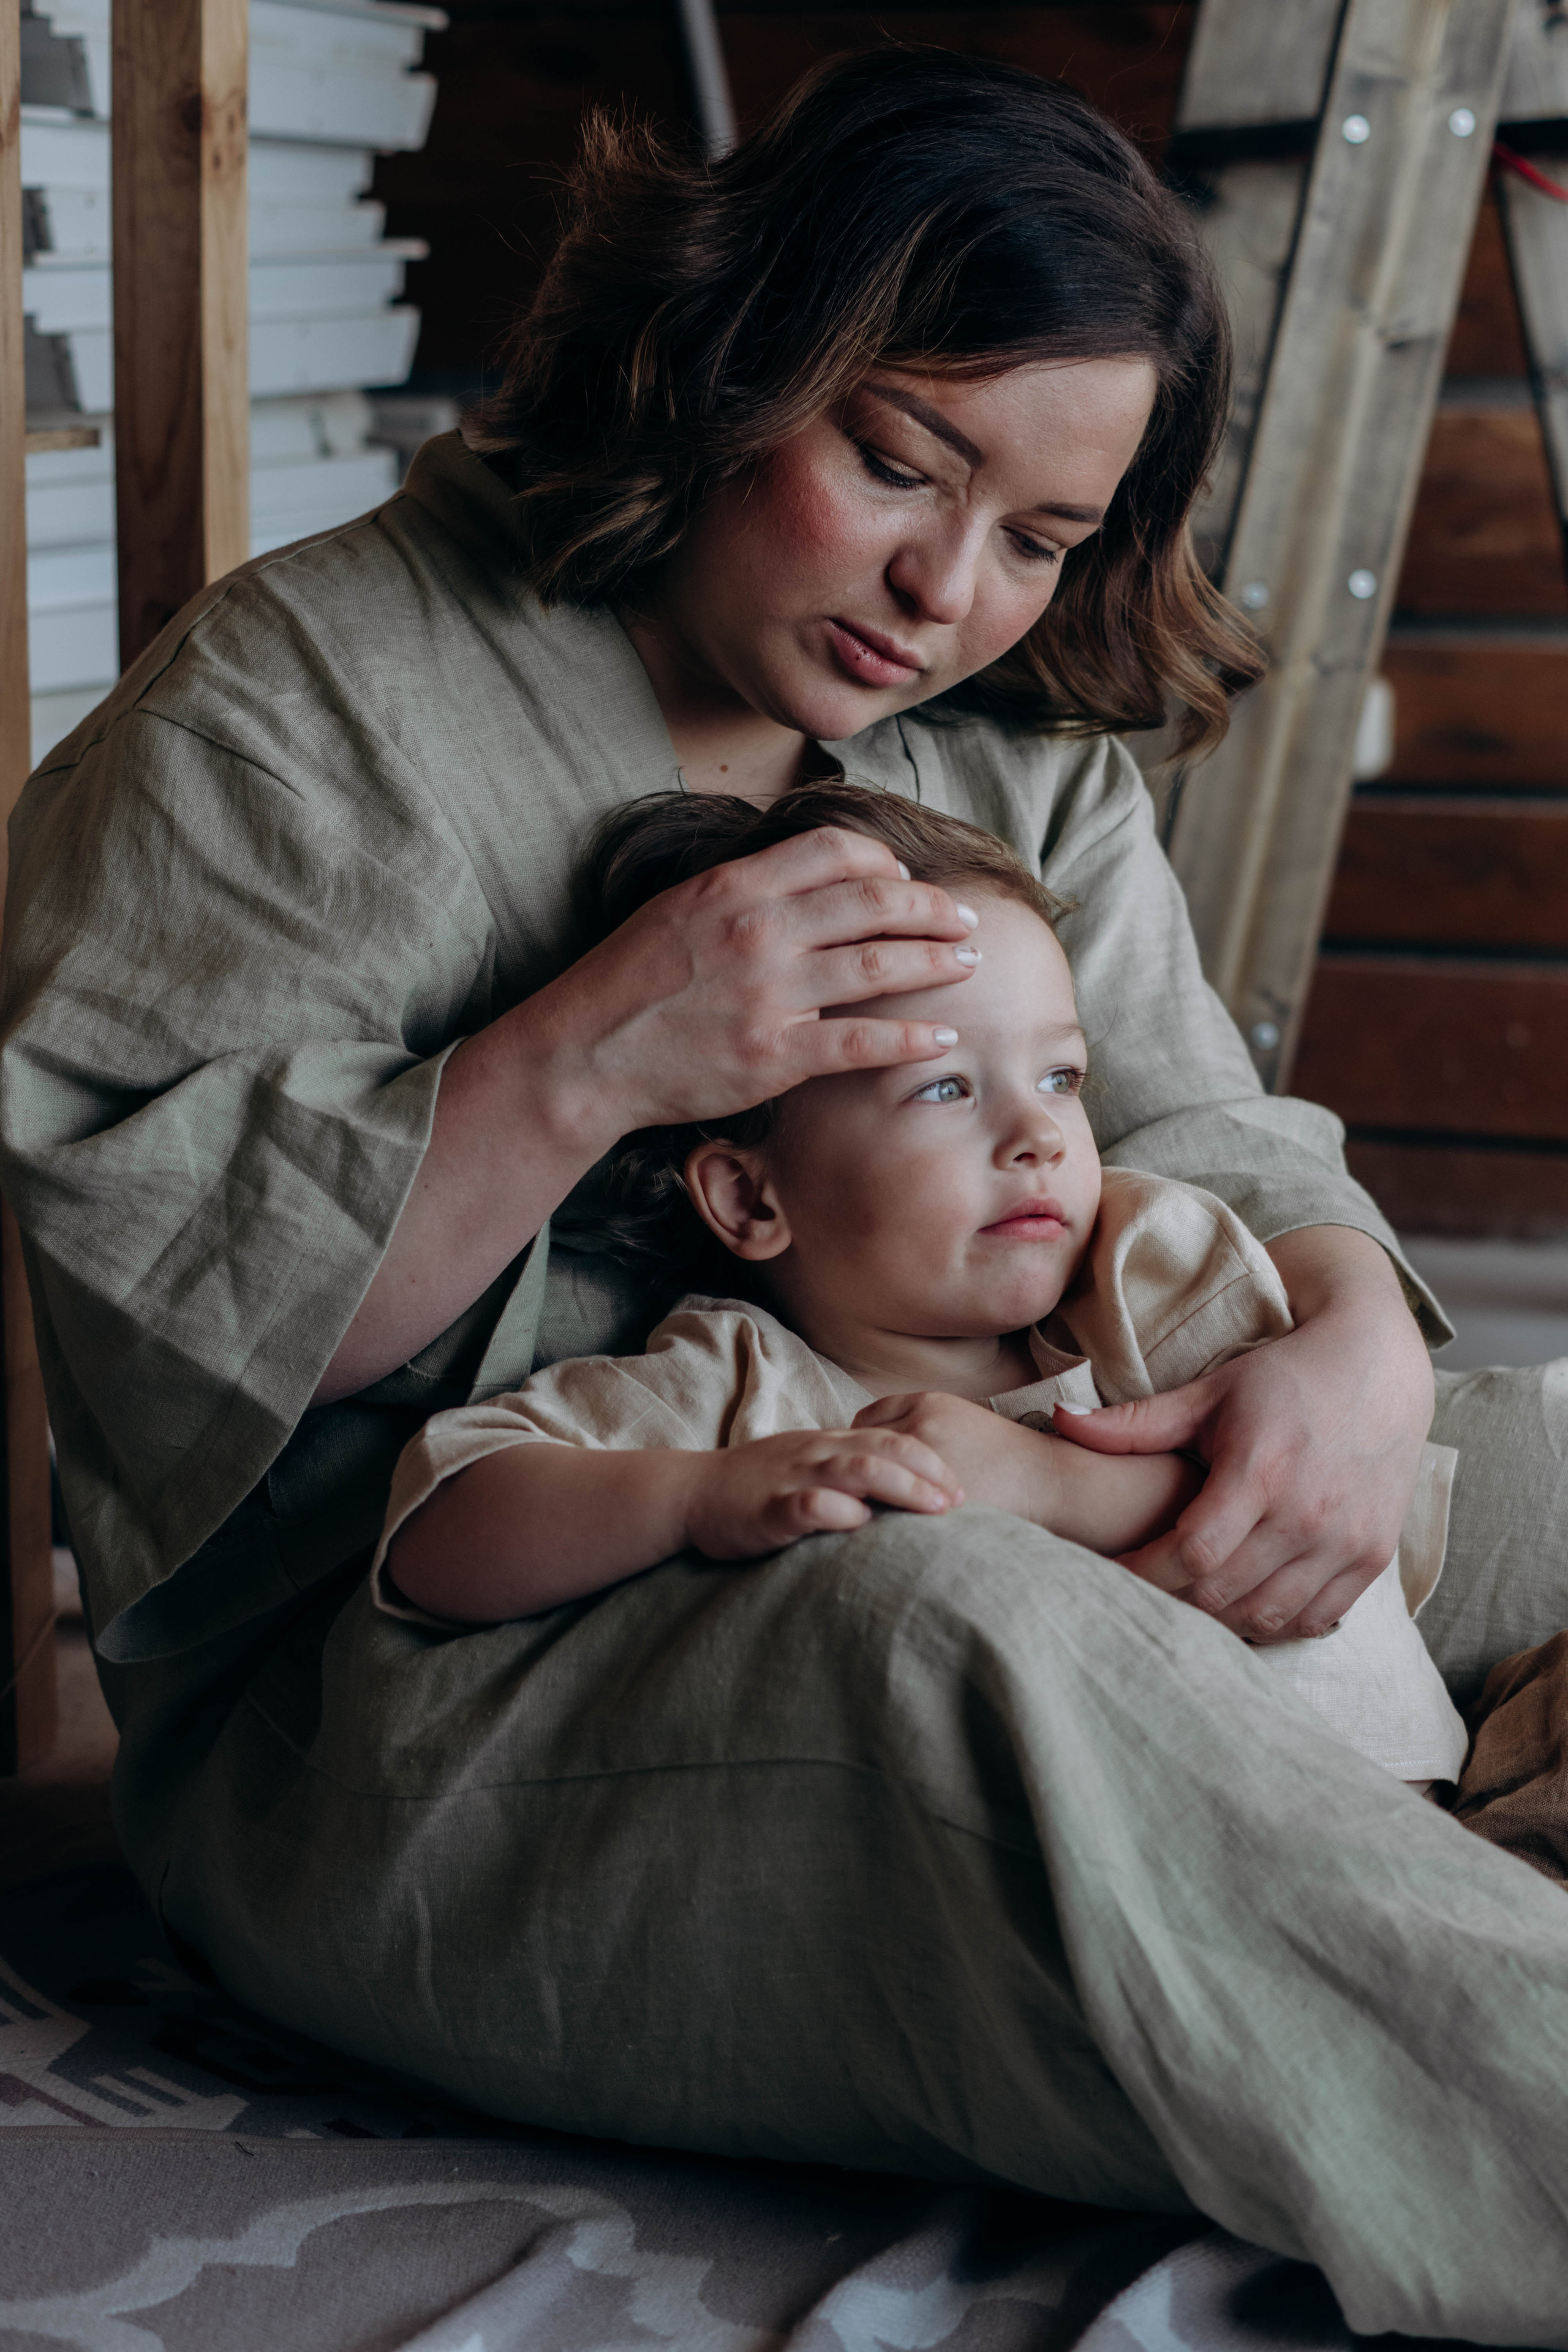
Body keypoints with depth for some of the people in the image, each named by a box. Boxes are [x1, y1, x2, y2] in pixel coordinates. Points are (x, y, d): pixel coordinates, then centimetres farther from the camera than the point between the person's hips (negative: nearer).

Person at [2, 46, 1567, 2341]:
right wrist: (584, 1062, -24)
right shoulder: (304, 691, -6)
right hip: (387, 1707, -7)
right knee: (963, 1638, -38)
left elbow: (1208, 1135, 10)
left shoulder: (1022, 755, 13)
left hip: (924, 1574, 7)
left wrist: (1356, 1347, -14)